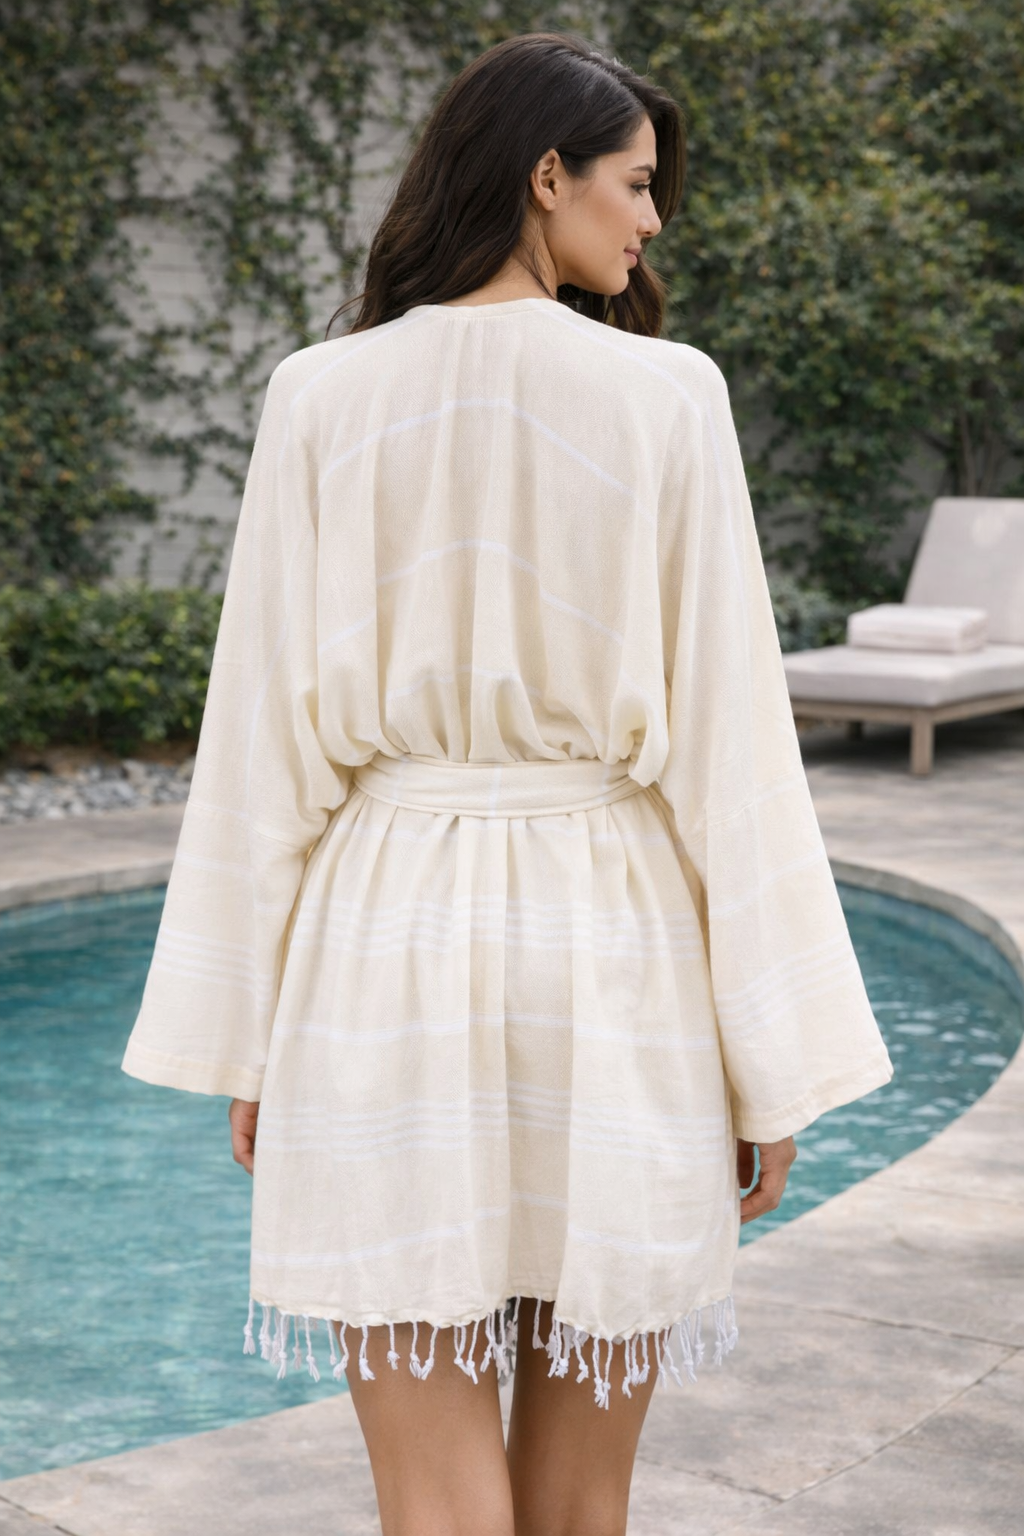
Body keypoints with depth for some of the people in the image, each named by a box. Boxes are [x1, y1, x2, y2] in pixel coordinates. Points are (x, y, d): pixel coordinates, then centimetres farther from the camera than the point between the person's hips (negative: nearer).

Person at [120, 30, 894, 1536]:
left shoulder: (323, 397, 0)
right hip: (608, 955, 0)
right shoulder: (666, 396, -4)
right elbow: (725, 737, -5)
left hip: (384, 950, 1)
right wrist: (776, 1058, 1)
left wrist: (245, 1032, 7)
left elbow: (268, 734, 0)